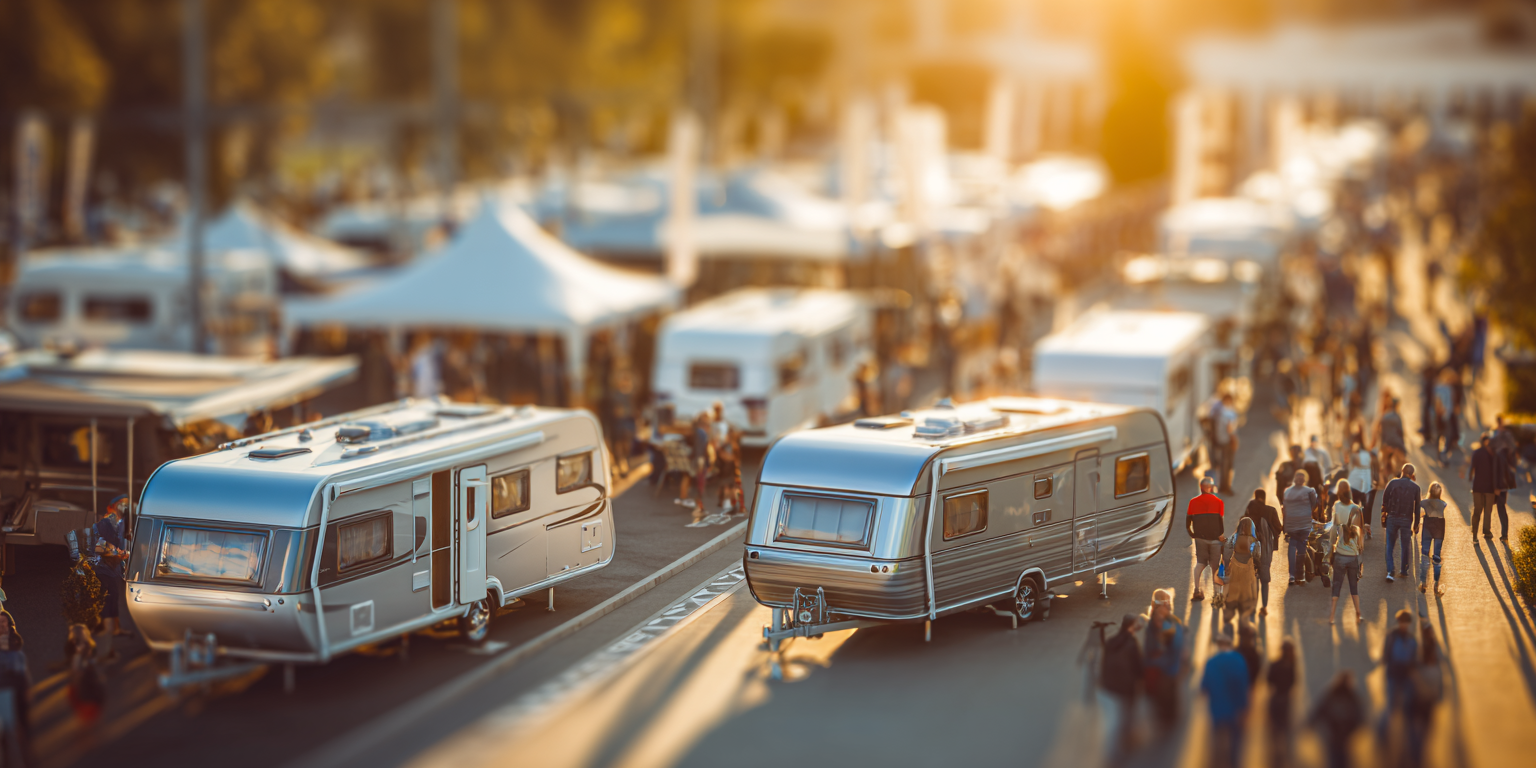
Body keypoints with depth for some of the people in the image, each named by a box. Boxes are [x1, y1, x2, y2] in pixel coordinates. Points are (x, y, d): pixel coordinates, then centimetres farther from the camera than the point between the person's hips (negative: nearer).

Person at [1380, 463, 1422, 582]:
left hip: (1392, 518, 0)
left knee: (1389, 545, 5)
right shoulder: (1415, 487, 0)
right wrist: (1416, 524, 10)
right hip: (1406, 520, 0)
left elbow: (1384, 503, -2)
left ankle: (1389, 571, -5)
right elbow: (1417, 507, 2)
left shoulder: (1392, 483, -2)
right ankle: (1404, 571, 23)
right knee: (1405, 545, 14)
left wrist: (1383, 520, 5)